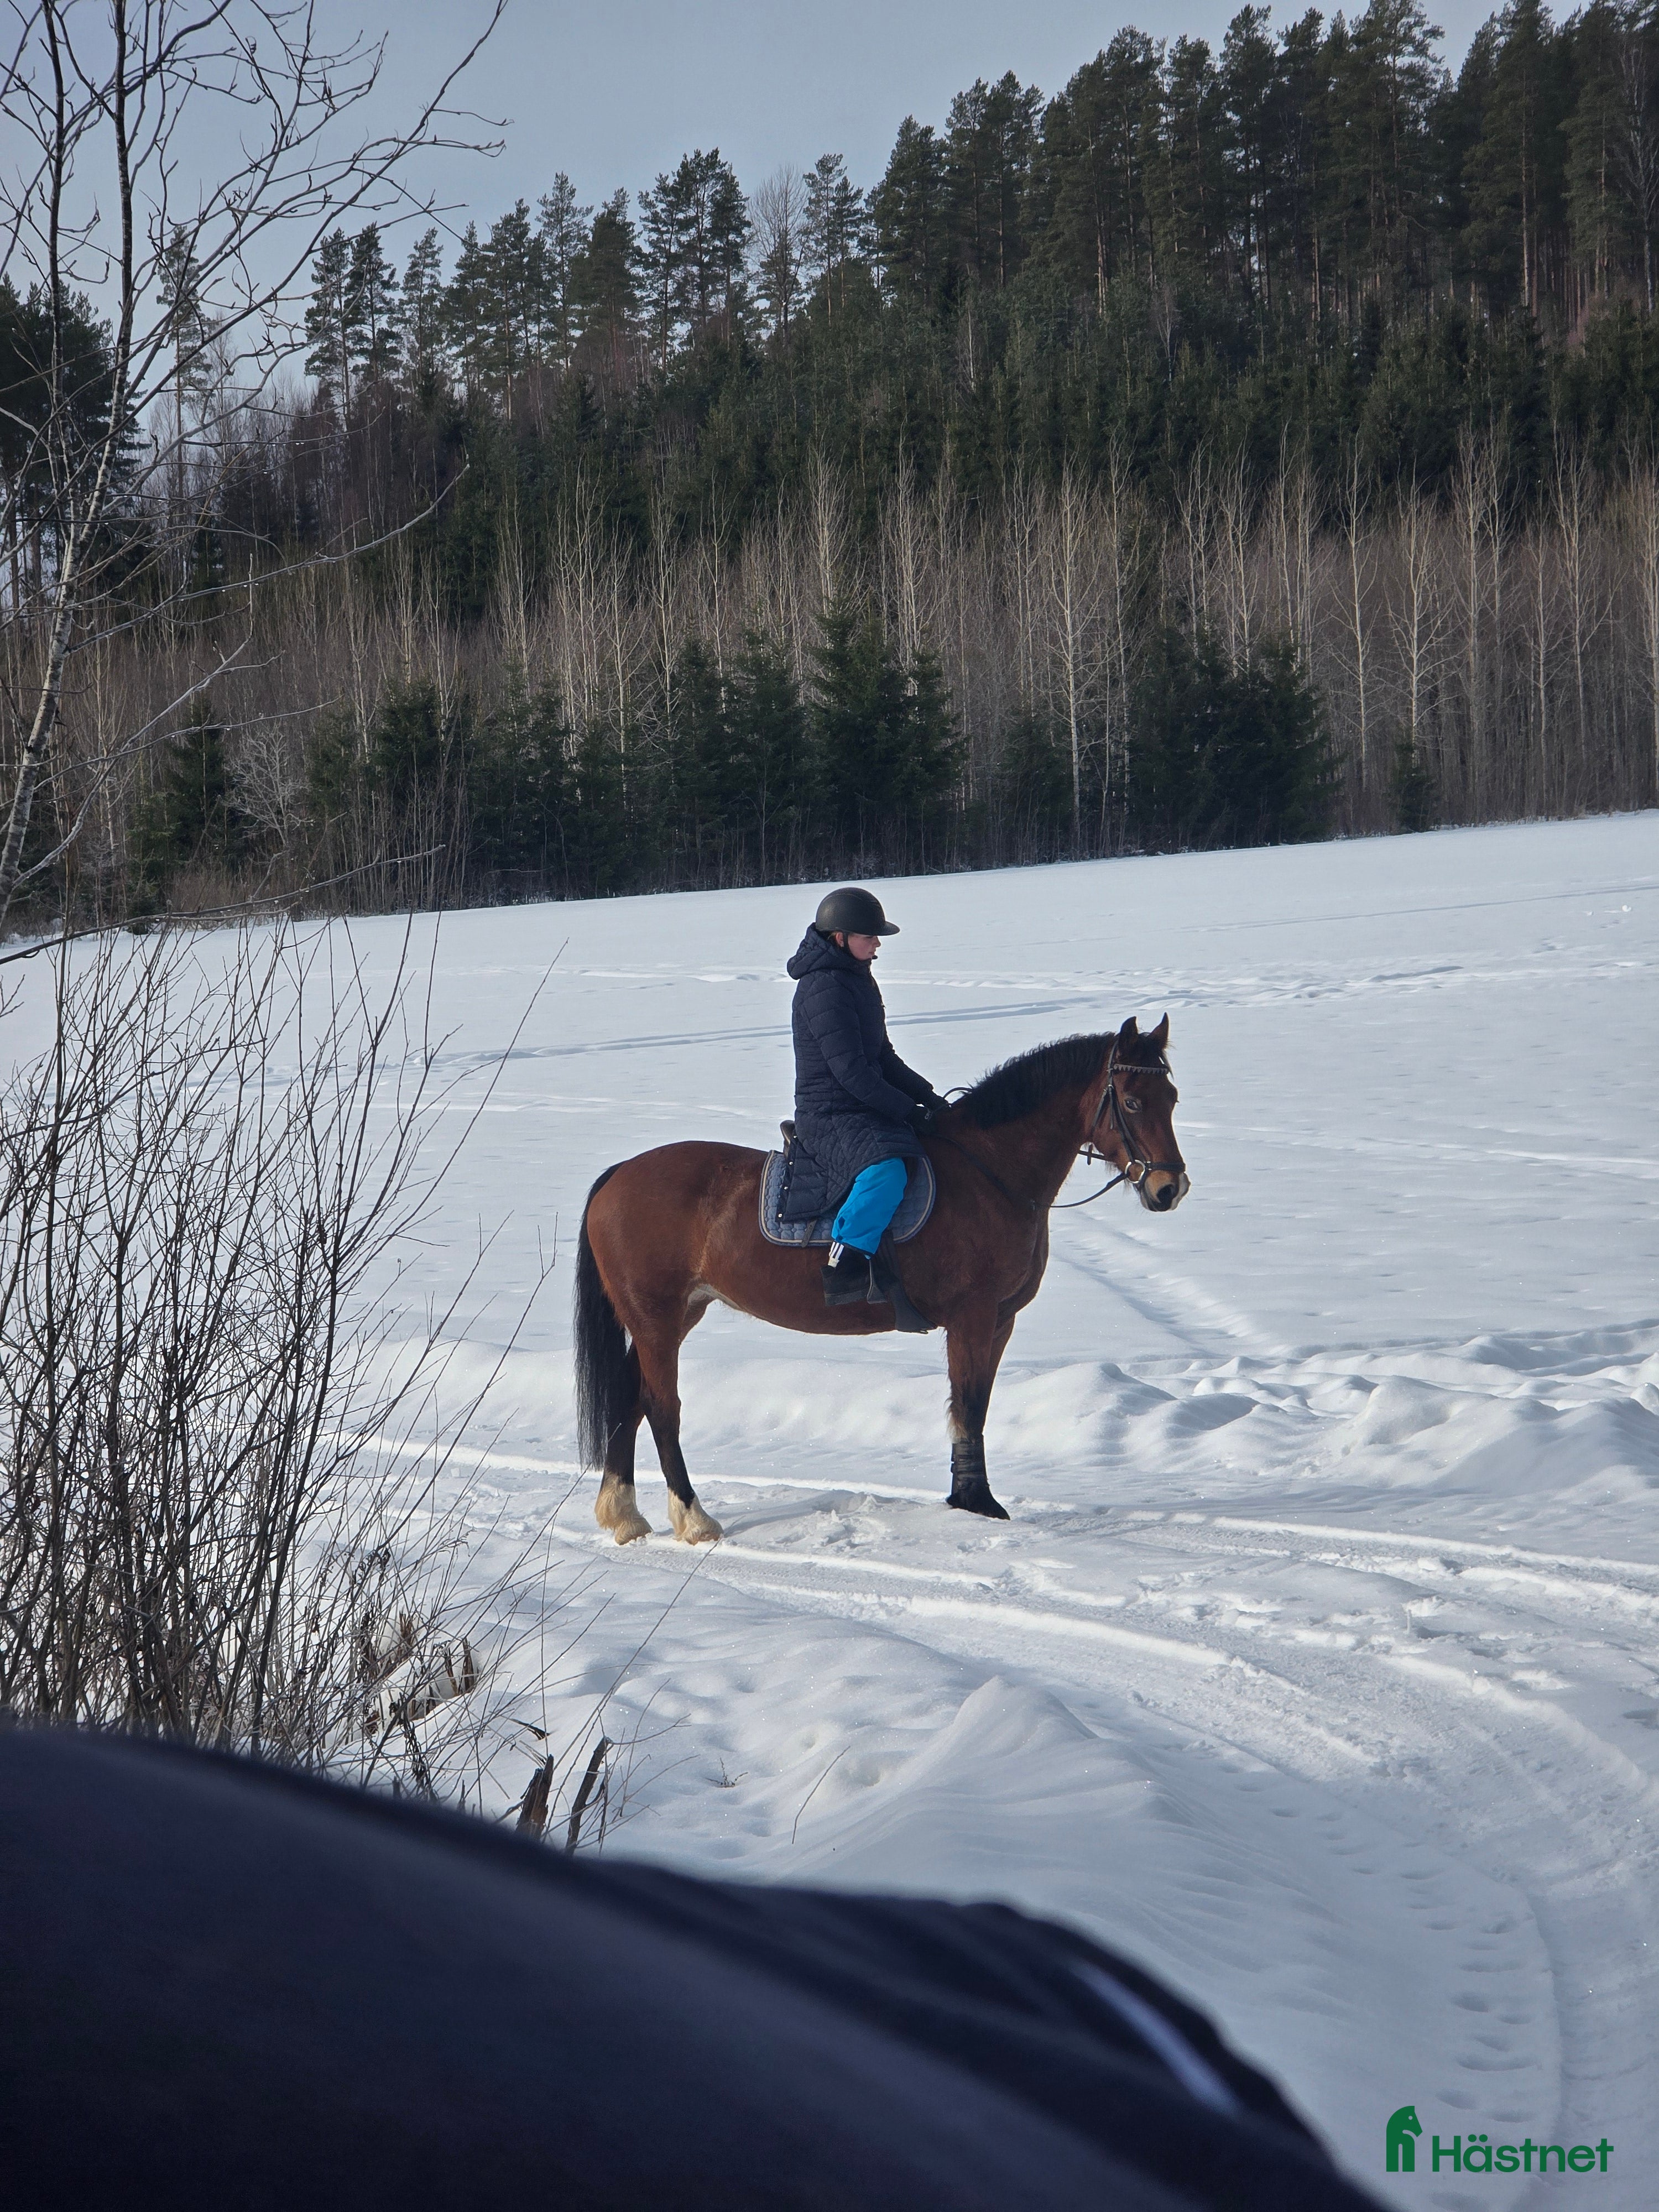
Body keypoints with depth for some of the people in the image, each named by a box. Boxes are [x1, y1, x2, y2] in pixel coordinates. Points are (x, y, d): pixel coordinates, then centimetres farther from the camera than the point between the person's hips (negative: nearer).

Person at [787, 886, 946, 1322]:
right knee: (885, 1171, -37)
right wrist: (909, 1111, -18)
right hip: (831, 1118, -11)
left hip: (866, 1110, 11)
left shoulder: (858, 980, 16)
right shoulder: (824, 988, -16)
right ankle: (846, 1266, -33)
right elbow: (851, 1071, -21)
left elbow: (883, 1058, 22)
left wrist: (926, 1097, 9)